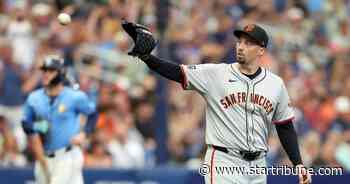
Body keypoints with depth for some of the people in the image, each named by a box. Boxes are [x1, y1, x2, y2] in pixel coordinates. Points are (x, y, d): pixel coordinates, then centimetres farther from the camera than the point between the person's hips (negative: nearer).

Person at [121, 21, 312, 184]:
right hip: (223, 162, -4)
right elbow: (177, 73, -13)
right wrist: (146, 56, -29)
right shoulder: (215, 74, -3)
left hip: (257, 166, 4)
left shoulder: (276, 84, 6)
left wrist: (298, 164, 5)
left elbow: (285, 126, 12)